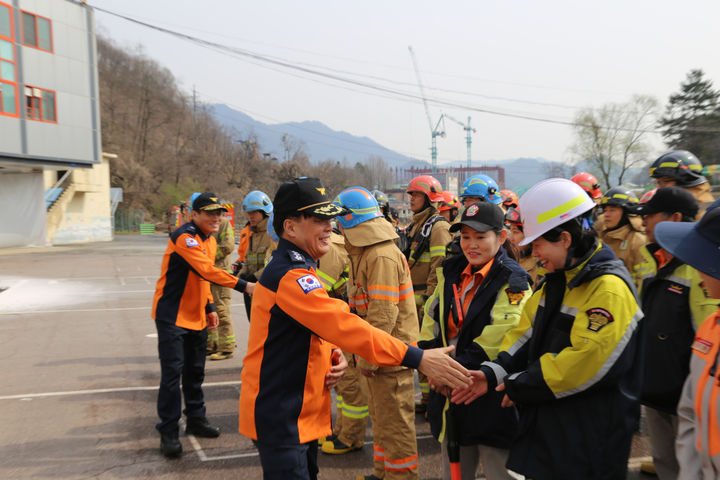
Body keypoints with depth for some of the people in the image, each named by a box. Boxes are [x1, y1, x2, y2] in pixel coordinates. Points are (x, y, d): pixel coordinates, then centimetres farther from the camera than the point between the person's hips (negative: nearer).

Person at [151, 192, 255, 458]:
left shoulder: (210, 240, 10)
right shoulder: (184, 237, -19)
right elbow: (207, 270, -32)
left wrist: (209, 307, 14)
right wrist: (243, 285, -37)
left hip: (196, 316, 8)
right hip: (172, 316, -8)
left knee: (195, 370, 16)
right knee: (172, 372, -5)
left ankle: (196, 419, 29)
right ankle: (168, 431, 6)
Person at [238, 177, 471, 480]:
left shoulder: (295, 268, 11)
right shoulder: (290, 277, -23)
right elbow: (345, 325, -32)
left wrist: (333, 358, -5)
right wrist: (418, 359, -32)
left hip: (301, 413, 10)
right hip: (280, 418, -10)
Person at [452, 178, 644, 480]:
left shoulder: (609, 288, -19)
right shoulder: (556, 280, 10)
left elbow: (586, 361, -25)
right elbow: (527, 333, 10)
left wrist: (519, 386, -18)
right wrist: (493, 374, -5)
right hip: (546, 423, 8)